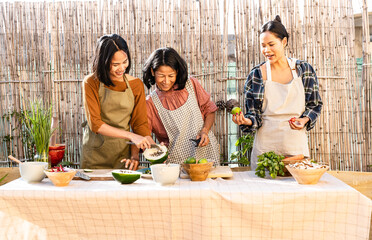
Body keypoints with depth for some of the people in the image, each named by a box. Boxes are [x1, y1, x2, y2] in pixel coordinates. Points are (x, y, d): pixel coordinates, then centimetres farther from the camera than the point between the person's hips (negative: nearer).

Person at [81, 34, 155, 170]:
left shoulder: (136, 84, 0)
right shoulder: (91, 83, -8)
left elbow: (140, 124, 1)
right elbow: (95, 124, -13)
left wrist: (134, 155, -13)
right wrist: (130, 136, -22)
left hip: (123, 152, 2)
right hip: (95, 153, -2)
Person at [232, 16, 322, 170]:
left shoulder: (304, 70, 3)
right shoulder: (256, 75, -1)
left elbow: (315, 104, 10)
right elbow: (254, 114, 1)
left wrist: (305, 120, -8)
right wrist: (247, 121, -20)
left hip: (296, 145, 1)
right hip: (266, 145, -1)